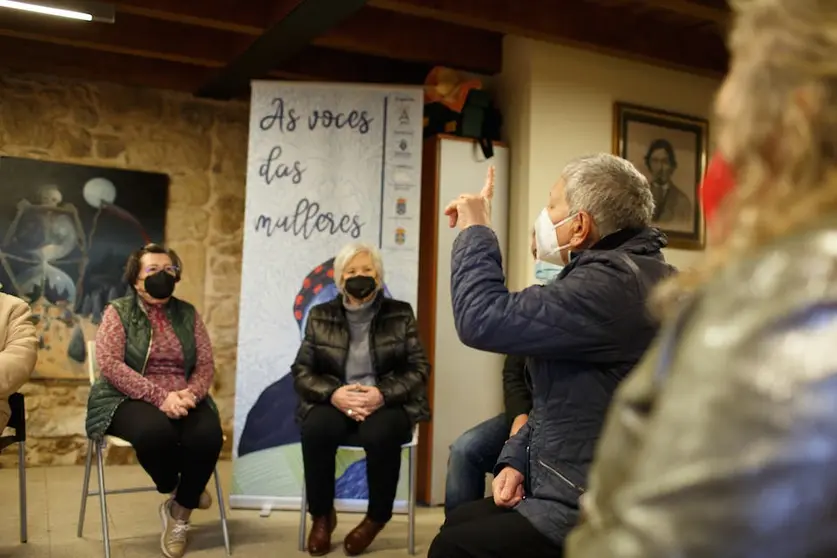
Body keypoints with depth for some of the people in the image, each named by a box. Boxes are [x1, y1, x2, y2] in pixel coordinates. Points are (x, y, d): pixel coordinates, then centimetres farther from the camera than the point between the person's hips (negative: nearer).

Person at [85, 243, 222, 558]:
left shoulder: (187, 314, 12)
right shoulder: (118, 312, 2)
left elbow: (206, 365, 7)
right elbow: (110, 364, -12)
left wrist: (190, 394, -16)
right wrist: (160, 397, -23)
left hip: (181, 400, 3)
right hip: (129, 401, -3)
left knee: (208, 435, -29)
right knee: (156, 431, -37)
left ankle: (179, 513, -6)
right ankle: (179, 490, -3)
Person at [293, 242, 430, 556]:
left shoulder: (400, 314, 5)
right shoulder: (320, 316, 8)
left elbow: (419, 368, -1)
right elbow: (301, 371, 3)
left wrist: (382, 394, -19)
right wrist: (333, 394, -18)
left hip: (386, 403, -1)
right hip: (334, 403, 1)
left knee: (381, 434, -35)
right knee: (315, 430, -32)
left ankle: (377, 517, -8)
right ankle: (322, 516, -7)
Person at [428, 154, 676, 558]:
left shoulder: (615, 283, -24)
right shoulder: (622, 271, 13)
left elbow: (483, 320, -26)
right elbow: (555, 396, 18)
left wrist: (475, 231, -11)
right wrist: (516, 460, 6)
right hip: (589, 495, 10)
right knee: (458, 520, 14)